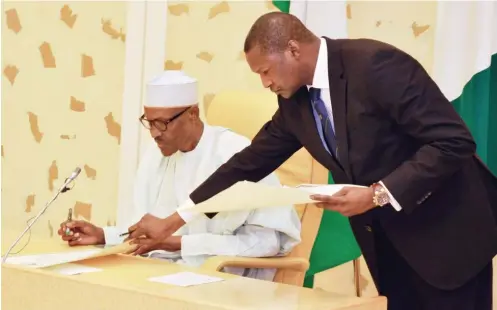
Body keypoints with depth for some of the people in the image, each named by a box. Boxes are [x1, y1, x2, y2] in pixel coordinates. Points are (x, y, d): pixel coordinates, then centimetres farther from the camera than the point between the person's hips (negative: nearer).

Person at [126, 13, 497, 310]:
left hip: (446, 229, -7)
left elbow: (454, 142, -24)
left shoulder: (376, 64, -21)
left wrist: (379, 194, -27)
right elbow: (250, 162, 11)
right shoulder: (295, 101, 3)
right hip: (387, 238, 7)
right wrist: (173, 221, 10)